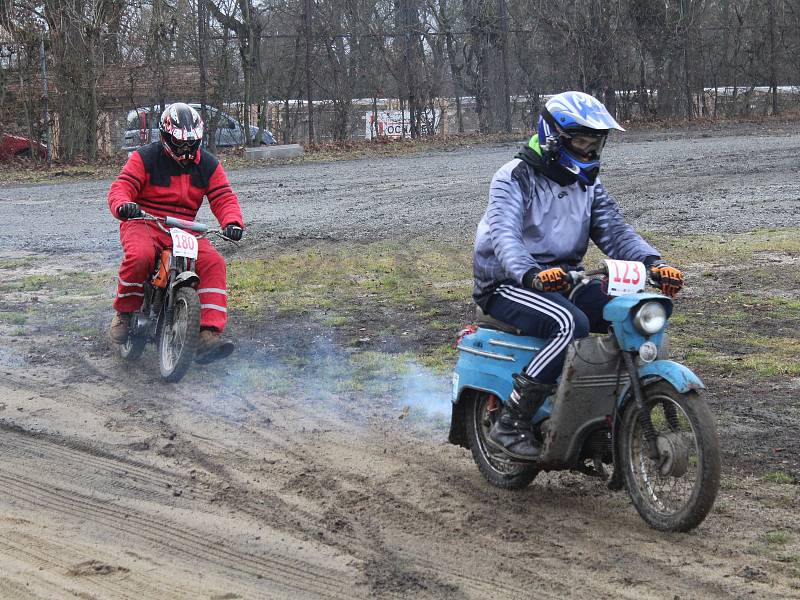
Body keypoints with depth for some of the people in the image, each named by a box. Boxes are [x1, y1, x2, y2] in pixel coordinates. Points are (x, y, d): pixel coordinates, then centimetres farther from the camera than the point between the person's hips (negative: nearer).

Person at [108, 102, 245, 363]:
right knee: (140, 256, -37)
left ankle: (209, 335, -30)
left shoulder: (208, 165, 10)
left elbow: (223, 197, 5)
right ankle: (124, 313, -11)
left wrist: (232, 222, -18)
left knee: (213, 262, -23)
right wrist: (123, 205, -36)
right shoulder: (145, 158, -2)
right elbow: (120, 187, -11)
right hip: (144, 223, -3)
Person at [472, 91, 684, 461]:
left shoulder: (588, 185, 13)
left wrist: (653, 263, -20)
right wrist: (531, 274, -47)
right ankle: (510, 424, -27)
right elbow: (504, 235, -26)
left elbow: (615, 230, 1)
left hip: (564, 281, 7)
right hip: (509, 285, -7)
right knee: (571, 324, -36)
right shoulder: (515, 178, -10)